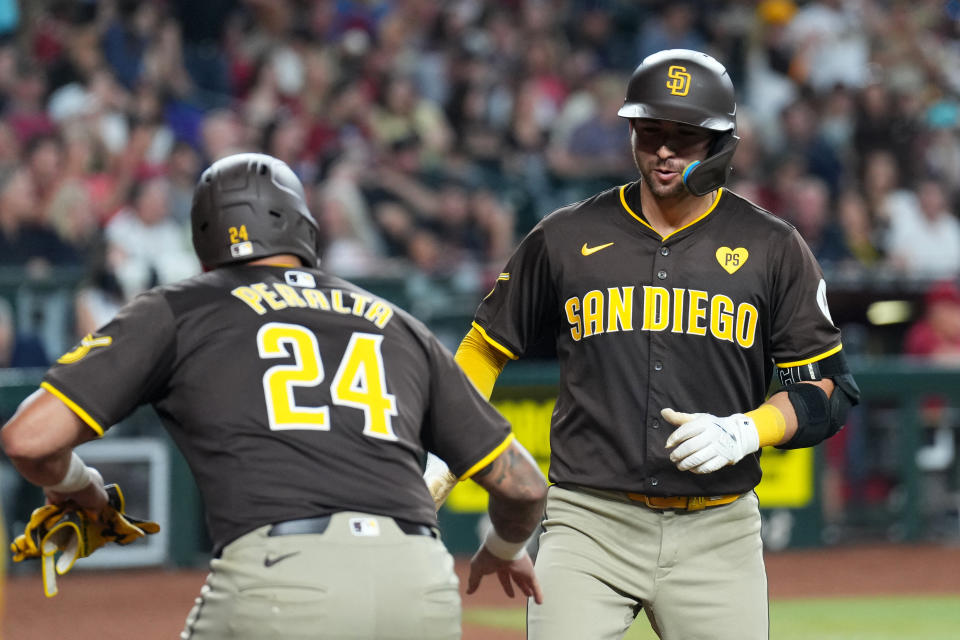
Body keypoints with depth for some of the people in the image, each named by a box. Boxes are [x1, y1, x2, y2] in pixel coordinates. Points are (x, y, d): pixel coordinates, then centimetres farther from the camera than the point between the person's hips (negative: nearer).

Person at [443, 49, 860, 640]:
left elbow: (829, 390, 5)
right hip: (591, 523, 0)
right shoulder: (567, 237, 7)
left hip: (717, 532, 0)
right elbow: (487, 346, 17)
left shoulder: (773, 248, 5)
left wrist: (743, 432, -12)